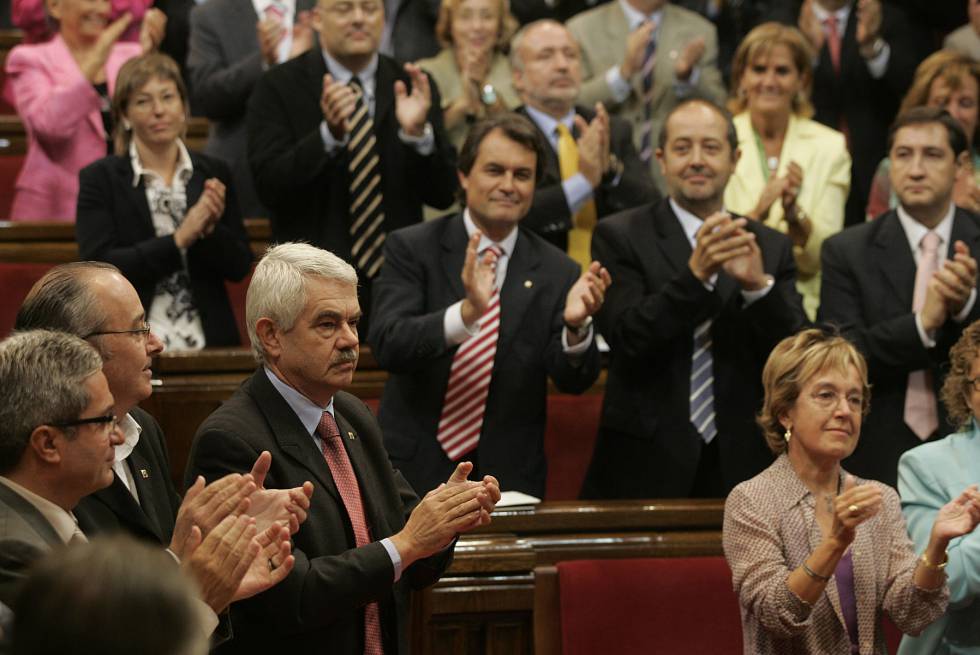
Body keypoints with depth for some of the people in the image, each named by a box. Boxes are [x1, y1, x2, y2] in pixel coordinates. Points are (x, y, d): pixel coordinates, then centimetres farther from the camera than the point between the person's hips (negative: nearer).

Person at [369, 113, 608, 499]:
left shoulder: (556, 272, 0)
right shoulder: (411, 249, -4)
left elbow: (574, 381, -5)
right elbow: (387, 344, -18)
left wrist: (576, 325, -27)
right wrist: (467, 312, -34)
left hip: (509, 478, 2)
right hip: (416, 469, -2)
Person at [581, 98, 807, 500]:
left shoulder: (770, 248, 8)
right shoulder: (619, 237, 0)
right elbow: (625, 337, -12)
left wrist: (759, 285, -19)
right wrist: (694, 275, -24)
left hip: (740, 466, 2)